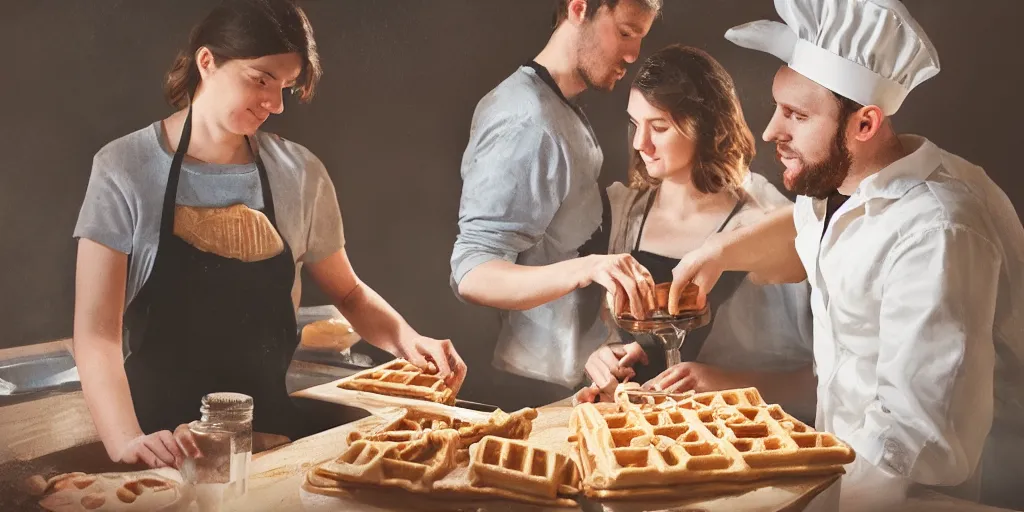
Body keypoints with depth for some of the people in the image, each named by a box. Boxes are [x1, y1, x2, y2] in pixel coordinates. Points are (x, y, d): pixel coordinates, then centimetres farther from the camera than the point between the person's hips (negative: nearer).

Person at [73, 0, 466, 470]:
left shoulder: (300, 174, 2)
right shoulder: (125, 170, -6)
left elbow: (347, 293, 15)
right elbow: (96, 331, -10)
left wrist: (404, 338, -5)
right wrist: (126, 441, -27)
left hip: (272, 424, 3)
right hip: (165, 431, -3)